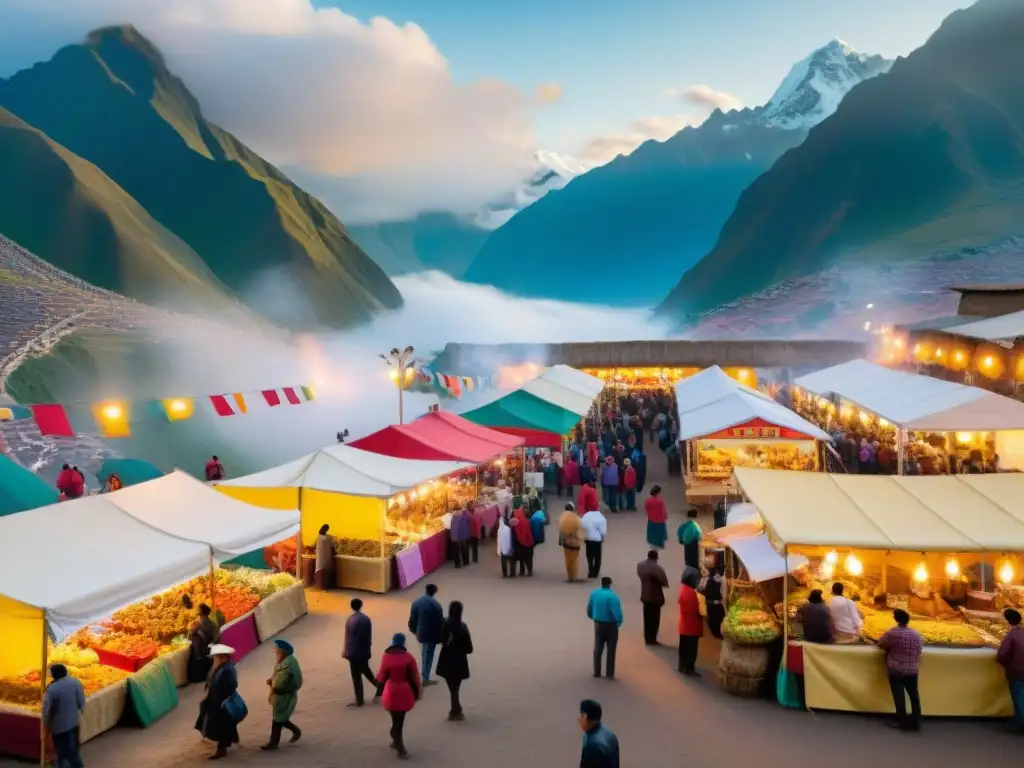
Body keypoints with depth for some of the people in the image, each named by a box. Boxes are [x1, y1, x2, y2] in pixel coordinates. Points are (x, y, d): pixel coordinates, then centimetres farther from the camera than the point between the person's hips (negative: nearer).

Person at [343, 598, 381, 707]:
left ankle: (359, 700, 12)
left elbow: (348, 638, -13)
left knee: (356, 676, 5)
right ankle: (380, 687, 28)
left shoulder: (350, 620, -18)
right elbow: (369, 636, 5)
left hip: (355, 652, -5)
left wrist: (346, 651, -2)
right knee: (366, 670, 26)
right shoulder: (367, 619, -3)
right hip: (365, 651, 5)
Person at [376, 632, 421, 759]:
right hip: (405, 692, 1)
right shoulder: (409, 657, -7)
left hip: (392, 692, -1)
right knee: (399, 719, 18)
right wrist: (417, 692, 7)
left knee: (396, 719, 7)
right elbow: (414, 677, -4)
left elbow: (382, 676, -2)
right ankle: (397, 742, 30)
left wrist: (377, 678, 21)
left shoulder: (386, 656, -8)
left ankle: (400, 748, 3)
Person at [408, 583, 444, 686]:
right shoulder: (435, 604, -18)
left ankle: (425, 675, 36)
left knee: (424, 653, 23)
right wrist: (441, 634, 0)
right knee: (428, 655, 6)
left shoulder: (416, 602, -4)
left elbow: (412, 619, 3)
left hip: (420, 632, 5)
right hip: (431, 633, -5)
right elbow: (440, 621, -13)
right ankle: (425, 679, 12)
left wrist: (414, 631, 17)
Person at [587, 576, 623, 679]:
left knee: (598, 649, 15)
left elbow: (589, 609, 7)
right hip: (610, 625, -5)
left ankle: (597, 672, 19)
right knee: (611, 650, 7)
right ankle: (609, 674, 8)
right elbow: (617, 613, -25)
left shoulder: (594, 594, -2)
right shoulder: (612, 596, -19)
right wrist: (619, 622, -6)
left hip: (598, 625, 5)